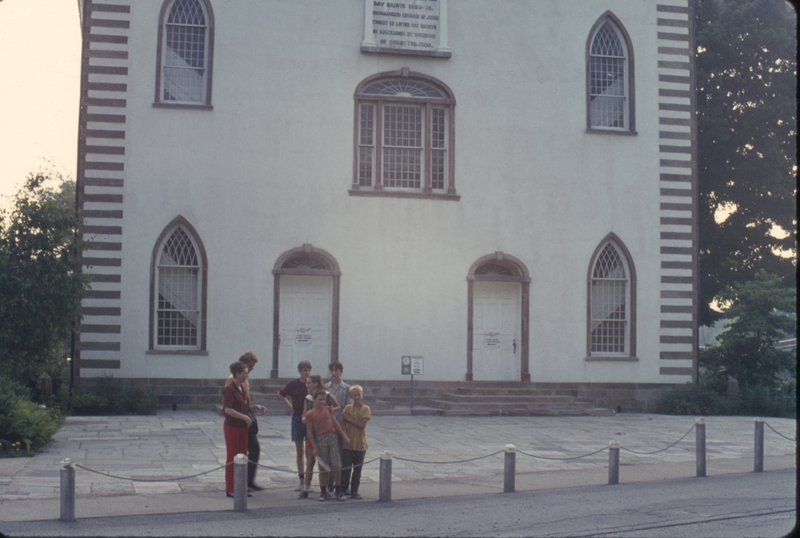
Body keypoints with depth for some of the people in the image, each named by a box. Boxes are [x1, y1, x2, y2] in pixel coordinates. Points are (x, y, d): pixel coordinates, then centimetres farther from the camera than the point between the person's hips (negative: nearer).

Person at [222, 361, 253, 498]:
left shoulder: (241, 388, 12)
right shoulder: (230, 389, -16)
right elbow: (228, 410, -25)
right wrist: (245, 417, -24)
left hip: (242, 427, 9)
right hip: (232, 427, -8)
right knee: (232, 458, -2)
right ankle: (229, 489, 5)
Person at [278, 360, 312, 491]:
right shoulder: (293, 384, -1)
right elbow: (281, 394, 17)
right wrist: (290, 406, 7)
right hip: (297, 419, 2)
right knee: (299, 452, 6)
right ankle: (302, 481, 12)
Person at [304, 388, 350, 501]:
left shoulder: (327, 409, 8)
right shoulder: (310, 414, -3)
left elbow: (335, 423, 12)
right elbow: (310, 432, -3)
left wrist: (344, 436, 10)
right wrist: (314, 447, -7)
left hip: (332, 438, 3)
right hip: (320, 440, -3)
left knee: (336, 465, 0)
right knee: (323, 467, 3)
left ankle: (338, 490, 10)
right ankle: (323, 492, 14)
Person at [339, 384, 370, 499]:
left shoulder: (366, 409, -2)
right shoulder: (347, 408, 3)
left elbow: (362, 425, -12)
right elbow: (343, 424, -2)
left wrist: (349, 419, -12)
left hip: (360, 444, 0)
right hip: (348, 443, 0)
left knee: (357, 469, 7)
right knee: (345, 468, 0)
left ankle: (354, 491, 16)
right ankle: (344, 490, 11)